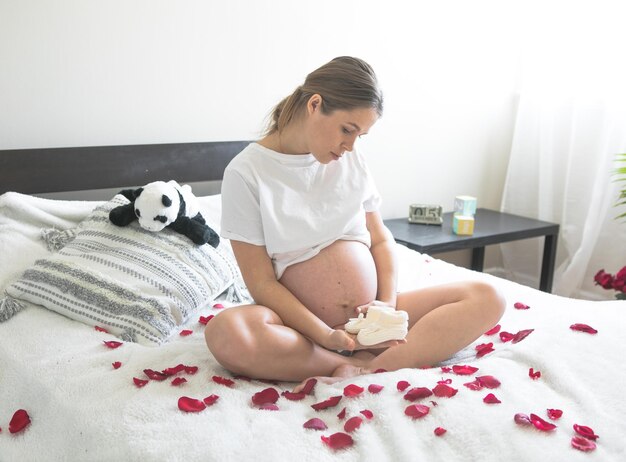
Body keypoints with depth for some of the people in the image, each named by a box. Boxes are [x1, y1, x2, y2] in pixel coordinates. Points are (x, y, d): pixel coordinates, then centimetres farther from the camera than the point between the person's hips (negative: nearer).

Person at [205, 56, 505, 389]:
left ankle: (362, 371, -28)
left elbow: (381, 240, 12)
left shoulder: (351, 161, 9)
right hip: (304, 322, -4)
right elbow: (261, 282, -10)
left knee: (486, 298, -14)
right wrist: (324, 335, -21)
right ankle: (365, 363, -24)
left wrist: (388, 304, -6)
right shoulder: (245, 172, -7)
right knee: (224, 331, -36)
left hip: (369, 318, 5)